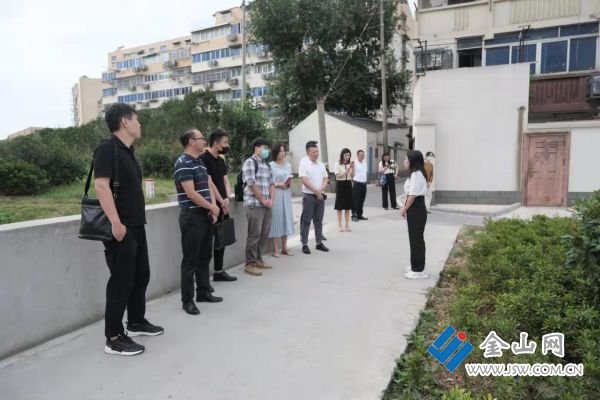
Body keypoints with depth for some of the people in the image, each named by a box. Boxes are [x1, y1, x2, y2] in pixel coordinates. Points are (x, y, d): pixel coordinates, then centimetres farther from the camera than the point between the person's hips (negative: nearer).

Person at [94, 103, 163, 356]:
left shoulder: (128, 151, 15)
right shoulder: (108, 148, -12)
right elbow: (101, 186, -22)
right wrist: (115, 222, -27)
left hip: (137, 226, 9)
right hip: (120, 228, -9)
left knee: (141, 275, 18)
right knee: (121, 281, -2)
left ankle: (136, 321, 34)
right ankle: (114, 338, 10)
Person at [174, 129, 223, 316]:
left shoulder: (201, 162, 14)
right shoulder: (183, 163, -14)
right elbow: (191, 193, -19)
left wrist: (213, 208, -3)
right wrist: (212, 207, -9)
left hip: (206, 215, 9)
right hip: (192, 216, -9)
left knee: (205, 257, 15)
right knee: (191, 260, -1)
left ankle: (203, 292, 27)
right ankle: (187, 300, 9)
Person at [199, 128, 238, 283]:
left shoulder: (220, 160, 14)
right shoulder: (203, 159, -12)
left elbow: (225, 180, 10)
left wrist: (227, 198, -8)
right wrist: (222, 202, -13)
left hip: (223, 206, 9)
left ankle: (218, 272, 24)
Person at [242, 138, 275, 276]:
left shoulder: (267, 165, 18)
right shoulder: (250, 162, -6)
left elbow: (271, 183, 16)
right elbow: (251, 184, -13)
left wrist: (271, 199, 1)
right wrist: (263, 200, -10)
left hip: (266, 204, 8)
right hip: (254, 204, -8)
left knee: (264, 234, 12)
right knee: (254, 235, -5)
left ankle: (258, 259, 25)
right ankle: (250, 264, 4)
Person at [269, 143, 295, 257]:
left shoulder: (288, 165, 12)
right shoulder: (271, 165, -6)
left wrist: (289, 183, -2)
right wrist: (279, 185, -17)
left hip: (286, 194, 6)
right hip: (275, 194, -6)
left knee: (286, 218, 7)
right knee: (276, 218, -3)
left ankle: (284, 247, 16)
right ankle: (275, 249, 4)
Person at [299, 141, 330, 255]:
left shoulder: (321, 164, 11)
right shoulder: (304, 163, -8)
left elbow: (326, 179, 11)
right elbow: (304, 180, -16)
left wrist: (321, 189, -8)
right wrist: (316, 191, -16)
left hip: (320, 196, 6)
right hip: (308, 196, -6)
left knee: (319, 220, 12)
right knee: (306, 221, -1)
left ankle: (319, 243, 20)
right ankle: (304, 244, 5)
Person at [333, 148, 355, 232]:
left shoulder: (350, 164, 5)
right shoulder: (337, 164, -6)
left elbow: (352, 176, 4)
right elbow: (338, 176, -15)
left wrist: (352, 168, -12)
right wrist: (348, 169, -21)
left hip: (348, 184, 4)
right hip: (340, 184, -4)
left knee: (348, 206, 8)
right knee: (340, 206, 2)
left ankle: (347, 225, 17)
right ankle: (340, 225, 10)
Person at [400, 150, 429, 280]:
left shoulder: (416, 174, -18)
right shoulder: (415, 173, 14)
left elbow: (413, 195, -21)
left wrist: (405, 209, -10)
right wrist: (406, 208, 10)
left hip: (416, 210, -10)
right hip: (414, 210, 10)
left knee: (416, 239, -4)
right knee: (414, 238, 16)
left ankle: (418, 270, 4)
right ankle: (416, 266, 27)